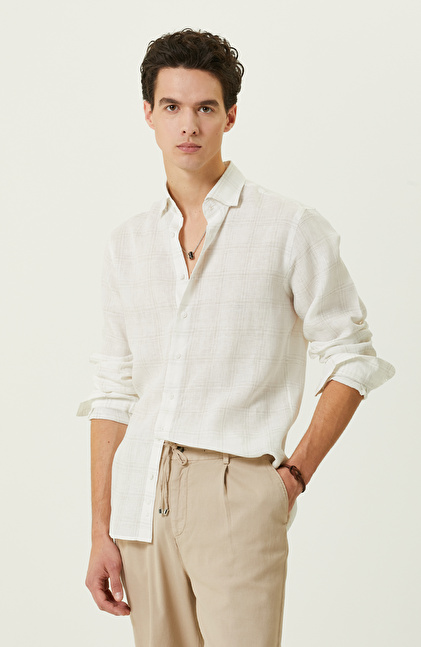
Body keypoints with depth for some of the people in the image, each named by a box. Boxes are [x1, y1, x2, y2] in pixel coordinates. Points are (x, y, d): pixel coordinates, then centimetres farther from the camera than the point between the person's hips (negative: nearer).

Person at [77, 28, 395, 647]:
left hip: (237, 492, -4)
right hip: (142, 496, 4)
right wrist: (101, 532, 9)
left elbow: (352, 357, 3)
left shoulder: (290, 228, -1)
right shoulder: (128, 243, 11)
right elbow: (113, 393, 12)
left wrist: (297, 471, -4)